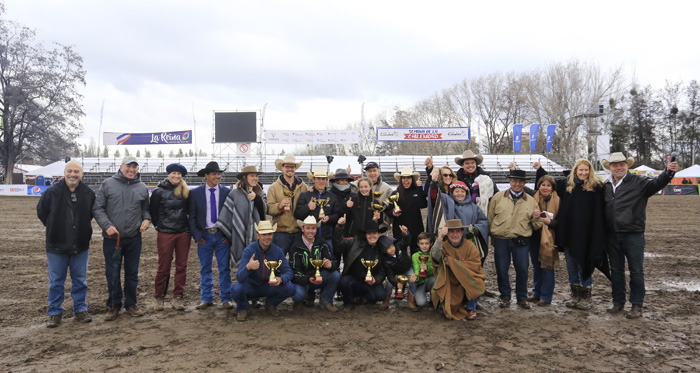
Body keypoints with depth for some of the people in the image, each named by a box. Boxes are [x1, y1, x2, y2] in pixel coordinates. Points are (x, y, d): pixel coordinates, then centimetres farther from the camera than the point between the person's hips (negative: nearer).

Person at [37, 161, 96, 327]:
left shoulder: (89, 194, -2)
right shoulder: (51, 192, -6)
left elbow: (92, 214, 13)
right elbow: (41, 212, 8)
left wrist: (83, 231, 9)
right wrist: (55, 229, 10)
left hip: (81, 246, 1)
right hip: (56, 246, -1)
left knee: (80, 280, 10)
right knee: (56, 282, 8)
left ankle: (80, 309, 23)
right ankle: (55, 312, 20)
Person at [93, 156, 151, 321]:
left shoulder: (142, 188, 8)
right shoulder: (108, 184, 0)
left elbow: (145, 208, 19)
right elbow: (97, 208, -1)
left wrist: (147, 219, -1)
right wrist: (107, 225, -14)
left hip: (134, 239, 2)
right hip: (112, 238, -2)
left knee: (132, 273, 11)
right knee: (112, 274, 6)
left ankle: (130, 304, 25)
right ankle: (114, 306, 20)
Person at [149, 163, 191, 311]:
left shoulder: (186, 191, 5)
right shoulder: (159, 192, -3)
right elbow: (152, 212, 3)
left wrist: (189, 228, 8)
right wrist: (160, 226, 6)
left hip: (183, 234, 3)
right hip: (165, 235, -3)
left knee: (181, 267, 4)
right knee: (163, 267, 2)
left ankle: (177, 298, 12)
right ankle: (159, 298, 17)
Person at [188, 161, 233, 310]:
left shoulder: (227, 192, 4)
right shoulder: (195, 193, 3)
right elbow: (192, 217, 3)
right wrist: (196, 235, -6)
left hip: (222, 236, 0)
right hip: (204, 236, 0)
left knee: (224, 268, 3)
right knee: (205, 269, 8)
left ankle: (226, 298, 12)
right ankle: (206, 299, 19)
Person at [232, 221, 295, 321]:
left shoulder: (277, 251, -11)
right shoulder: (249, 250, -21)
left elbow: (288, 271, -10)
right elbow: (239, 277, -29)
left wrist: (281, 279, -34)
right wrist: (248, 267, -52)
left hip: (269, 286, 3)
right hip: (251, 287, -3)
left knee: (289, 287, -22)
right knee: (237, 288, -34)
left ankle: (270, 304, 10)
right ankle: (242, 308, 2)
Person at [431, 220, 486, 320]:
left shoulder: (469, 246, -8)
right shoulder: (444, 245, -7)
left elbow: (475, 265, -16)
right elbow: (436, 257, -29)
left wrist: (452, 261, -20)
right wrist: (440, 238, -44)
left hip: (467, 280, -1)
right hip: (449, 284, 1)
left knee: (475, 284, -31)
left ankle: (471, 308, -2)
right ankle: (449, 308, 18)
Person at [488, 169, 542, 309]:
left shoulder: (530, 201, 10)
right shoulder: (498, 197, 6)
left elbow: (536, 227, 13)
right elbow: (490, 218, 10)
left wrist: (536, 218, -7)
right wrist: (491, 235, 5)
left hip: (521, 241, 0)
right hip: (501, 240, 0)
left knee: (522, 269, 3)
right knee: (501, 269, 5)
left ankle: (522, 298, 22)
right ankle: (505, 297, 22)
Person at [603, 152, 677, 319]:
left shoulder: (638, 182, -4)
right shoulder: (605, 186, 8)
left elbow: (656, 183, -22)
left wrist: (668, 172, -42)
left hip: (633, 235, -4)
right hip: (612, 235, 4)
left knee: (636, 271, 4)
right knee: (616, 270, 13)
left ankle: (637, 305, 13)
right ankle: (618, 302, 25)